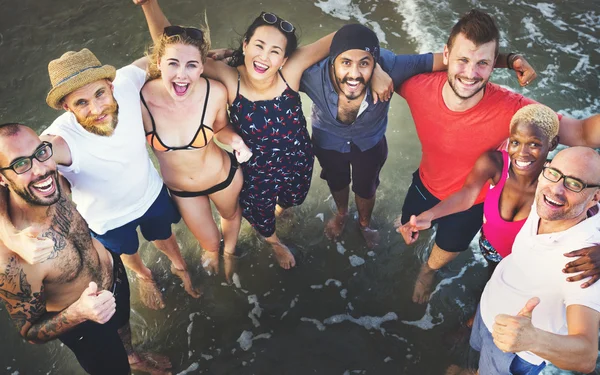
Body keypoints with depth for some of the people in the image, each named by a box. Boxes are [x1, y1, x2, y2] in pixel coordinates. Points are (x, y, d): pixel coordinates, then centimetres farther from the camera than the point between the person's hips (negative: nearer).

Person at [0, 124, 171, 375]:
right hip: (84, 325, -6)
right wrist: (77, 313, -41)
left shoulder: (55, 181, -25)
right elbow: (31, 332, -26)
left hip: (114, 270, 6)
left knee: (123, 325, 36)